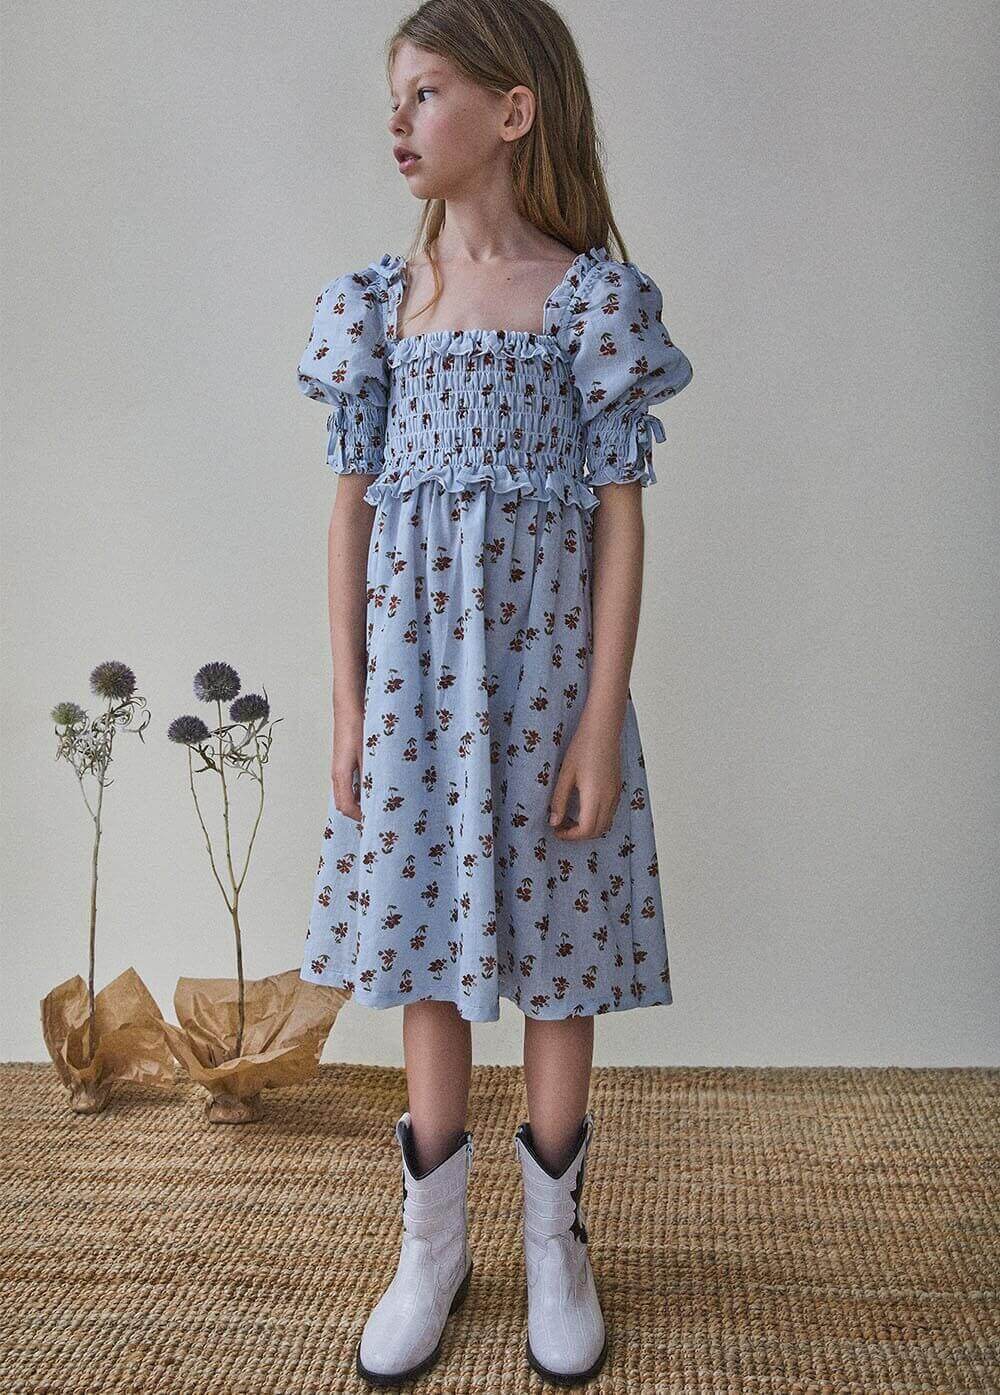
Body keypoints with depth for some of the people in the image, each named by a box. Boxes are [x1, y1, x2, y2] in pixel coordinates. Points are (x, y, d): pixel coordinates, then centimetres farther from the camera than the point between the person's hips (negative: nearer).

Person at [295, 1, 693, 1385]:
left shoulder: (591, 295, -3)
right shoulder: (379, 296, 7)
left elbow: (620, 516, -6)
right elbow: (355, 505, 5)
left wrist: (602, 720, -11)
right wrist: (348, 704, 0)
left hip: (542, 654, -3)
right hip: (414, 661, 3)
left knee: (555, 950, 8)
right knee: (427, 938, 10)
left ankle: (555, 1241, 29)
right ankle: (433, 1245, 28)